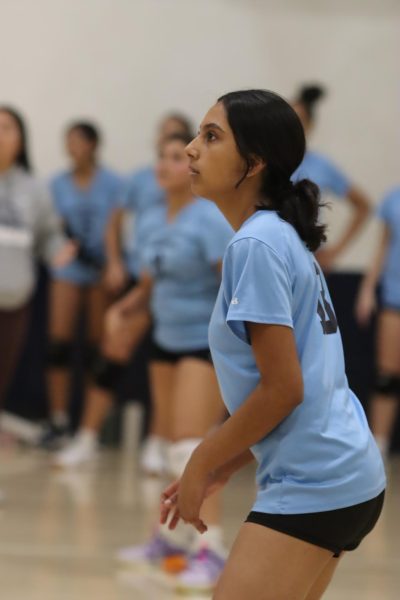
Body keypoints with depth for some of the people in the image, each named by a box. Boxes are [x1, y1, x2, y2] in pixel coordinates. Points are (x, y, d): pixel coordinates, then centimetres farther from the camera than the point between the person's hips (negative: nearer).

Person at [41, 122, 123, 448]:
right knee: (59, 341, -7)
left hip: (101, 271, -2)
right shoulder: (59, 184, 8)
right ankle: (59, 420, -4)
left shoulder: (111, 183, 0)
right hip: (68, 270, 2)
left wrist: (112, 271, -10)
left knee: (97, 345, 2)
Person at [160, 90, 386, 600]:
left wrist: (201, 466, -7)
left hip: (313, 487, -10)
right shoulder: (286, 241, 15)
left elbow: (282, 390, -17)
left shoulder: (256, 245, -13)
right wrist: (221, 469, 16)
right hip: (345, 475, 10)